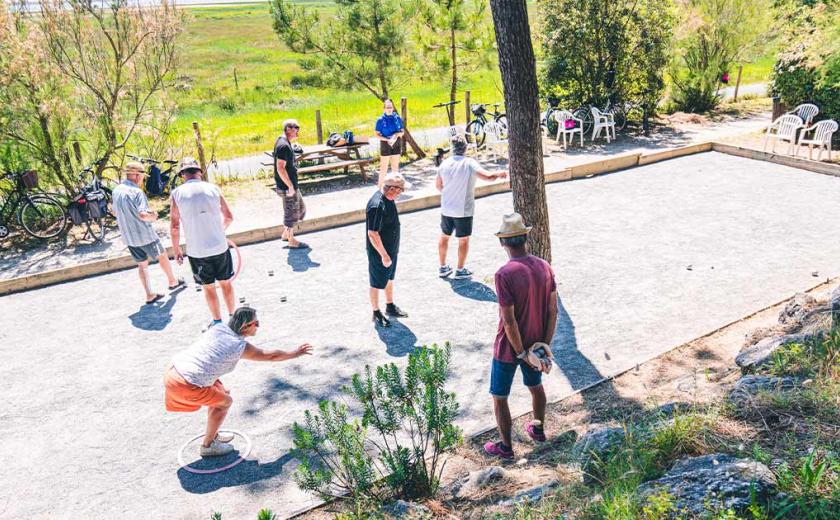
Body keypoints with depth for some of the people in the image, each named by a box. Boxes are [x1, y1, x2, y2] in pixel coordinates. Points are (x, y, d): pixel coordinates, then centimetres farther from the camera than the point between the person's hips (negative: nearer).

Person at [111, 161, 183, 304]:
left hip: (128, 236, 7)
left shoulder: (116, 191, 4)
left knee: (142, 264, 15)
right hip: (144, 235, -7)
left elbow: (115, 211, 17)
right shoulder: (136, 192, -22)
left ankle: (149, 295, 16)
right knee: (162, 256, 16)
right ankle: (173, 282, 32)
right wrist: (153, 216, -9)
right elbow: (143, 215, -30)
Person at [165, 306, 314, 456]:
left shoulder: (218, 327, 7)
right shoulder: (242, 347, -8)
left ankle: (213, 435, 40)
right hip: (185, 385, -7)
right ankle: (207, 445, 24)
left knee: (219, 392, 24)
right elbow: (271, 356, 6)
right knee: (225, 401, 11)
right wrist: (296, 353, 20)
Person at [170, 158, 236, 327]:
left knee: (209, 288, 15)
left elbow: (174, 227, -5)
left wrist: (176, 249, 8)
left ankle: (218, 321, 27)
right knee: (226, 283, 18)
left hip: (196, 251, -1)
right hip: (220, 247, 1)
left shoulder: (177, 193, -6)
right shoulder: (213, 188, -2)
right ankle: (233, 316, 31)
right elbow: (229, 217, 6)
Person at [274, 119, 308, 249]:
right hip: (287, 187, -10)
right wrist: (290, 186, -22)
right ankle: (291, 241, 17)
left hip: (291, 185, 10)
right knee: (291, 213, 3)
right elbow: (280, 168, -25)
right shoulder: (283, 145, -21)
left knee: (301, 209, 20)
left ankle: (286, 233, 29)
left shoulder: (286, 143, 11)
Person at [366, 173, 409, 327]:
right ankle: (376, 313, 23)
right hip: (379, 253, -9)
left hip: (391, 249, 9)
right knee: (377, 284, 8)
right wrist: (384, 255, -24)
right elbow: (373, 234, -28)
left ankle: (390, 306, 41)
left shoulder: (388, 199, 1)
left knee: (389, 279, 23)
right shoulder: (377, 205, -29)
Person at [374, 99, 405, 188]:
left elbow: (402, 132, 6)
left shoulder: (397, 118, 1)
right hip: (385, 144, -3)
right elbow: (377, 134, -6)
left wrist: (397, 134, -15)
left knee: (395, 166, 11)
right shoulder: (381, 120, -6)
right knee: (384, 166, 2)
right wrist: (387, 139, -18)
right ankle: (381, 185, 10)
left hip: (396, 144, 3)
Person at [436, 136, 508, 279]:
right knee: (463, 240, 11)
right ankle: (460, 270, 20)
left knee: (444, 237, 20)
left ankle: (443, 268, 29)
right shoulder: (469, 163, -17)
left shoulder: (444, 163, -3)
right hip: (464, 210, -4)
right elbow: (488, 176, -26)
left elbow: (438, 185, 8)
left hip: (446, 208, 4)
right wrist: (499, 174, -6)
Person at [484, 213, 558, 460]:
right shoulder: (544, 267, -8)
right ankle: (538, 429, 49)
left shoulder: (504, 275, -26)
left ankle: (506, 446, 28)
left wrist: (521, 352, -14)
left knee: (499, 397, 14)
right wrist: (546, 344, 1)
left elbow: (509, 321, -25)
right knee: (535, 386, 30)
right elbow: (553, 311, -4)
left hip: (509, 347, -6)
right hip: (536, 344, 6)